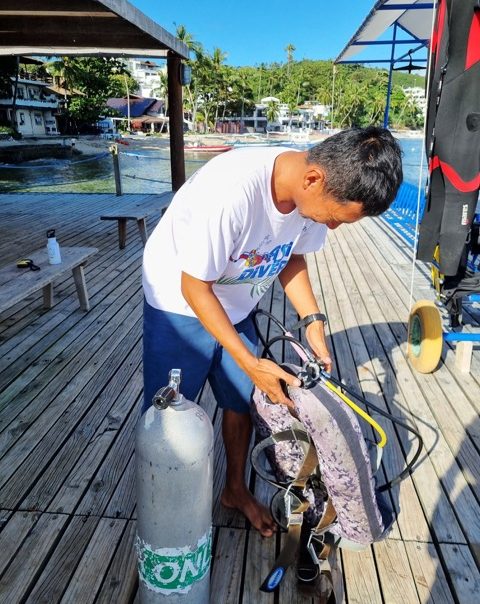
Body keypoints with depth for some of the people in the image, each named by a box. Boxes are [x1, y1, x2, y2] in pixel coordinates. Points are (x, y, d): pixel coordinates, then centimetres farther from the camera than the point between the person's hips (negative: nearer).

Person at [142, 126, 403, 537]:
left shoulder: (319, 189, -17)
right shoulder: (230, 192, -38)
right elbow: (194, 288, -28)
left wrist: (313, 321, -11)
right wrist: (250, 363, -27)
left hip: (236, 307, 6)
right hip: (181, 305, -5)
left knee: (241, 402, 15)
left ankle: (236, 490, 39)